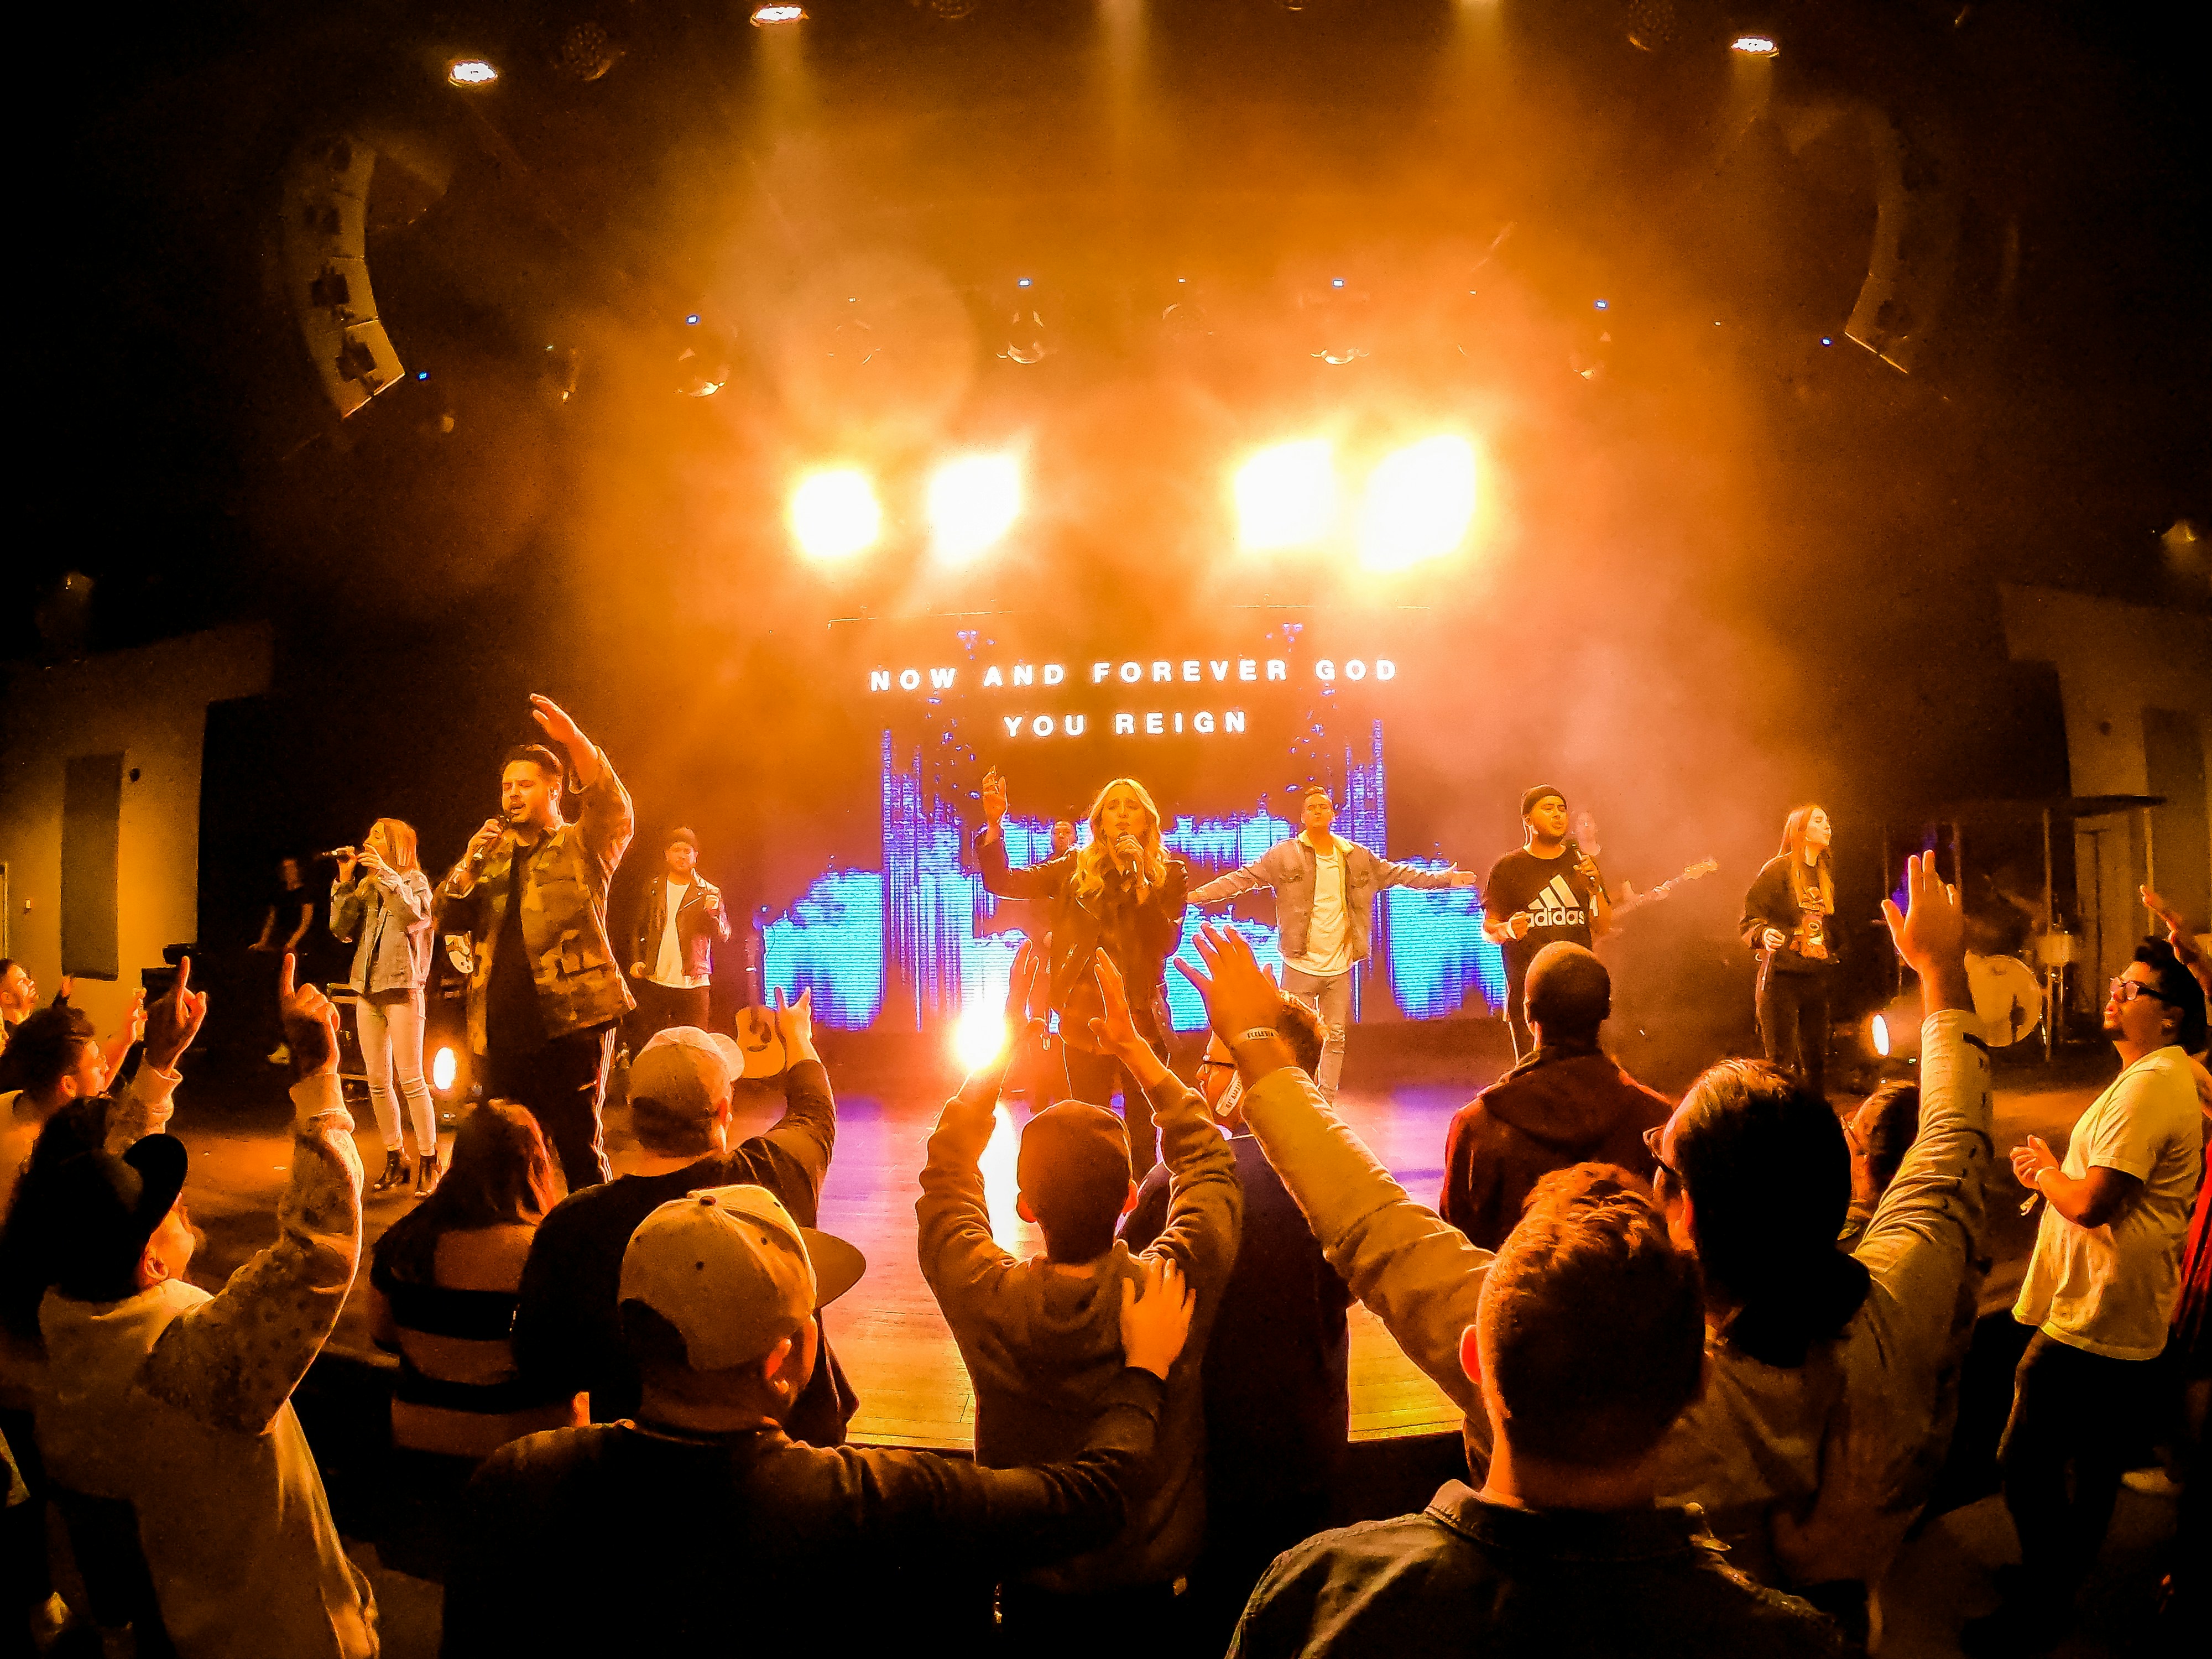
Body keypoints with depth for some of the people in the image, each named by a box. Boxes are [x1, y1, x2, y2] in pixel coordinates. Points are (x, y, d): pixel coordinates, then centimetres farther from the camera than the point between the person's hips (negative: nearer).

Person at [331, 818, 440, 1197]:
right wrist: (345, 880, 3)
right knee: (378, 1081, 6)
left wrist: (385, 873, -19)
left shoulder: (414, 880, 1)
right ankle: (395, 1160, 14)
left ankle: (428, 1163, -4)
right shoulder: (366, 888, 17)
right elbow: (342, 930, 7)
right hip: (368, 990, 6)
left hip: (402, 987, -6)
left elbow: (414, 916, -19)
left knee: (410, 1080, -9)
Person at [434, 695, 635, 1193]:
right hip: (504, 1028, 5)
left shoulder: (583, 847, 4)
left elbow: (616, 813, -17)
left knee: (580, 1151, -4)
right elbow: (445, 919, 13)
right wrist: (470, 865, -5)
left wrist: (575, 741, -31)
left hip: (571, 1024, -5)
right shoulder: (492, 852, 20)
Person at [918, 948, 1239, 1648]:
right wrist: (1134, 1046, -4)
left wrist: (1002, 1044, -7)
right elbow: (1205, 1159, -7)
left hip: (1032, 1602, 0)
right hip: (1153, 1599, 0)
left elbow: (947, 1173, -7)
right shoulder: (1178, 1285, -26)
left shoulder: (987, 1300, -26)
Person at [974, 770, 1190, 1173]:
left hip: (1142, 1017, -1)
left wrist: (1140, 875, -16)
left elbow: (1168, 942, -12)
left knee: (1143, 1138, 6)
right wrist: (993, 823, -14)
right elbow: (1001, 882, -1)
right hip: (1086, 1016, 1)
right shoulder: (1077, 868, 4)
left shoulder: (1169, 873, 2)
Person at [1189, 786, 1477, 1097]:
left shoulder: (1357, 857, 6)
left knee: (1335, 1038, 9)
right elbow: (1243, 878, -6)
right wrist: (1196, 895, -15)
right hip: (1300, 964, -3)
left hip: (1340, 965, 3)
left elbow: (1398, 873, 15)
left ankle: (1326, 1104, 19)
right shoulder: (1285, 855, -3)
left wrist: (1446, 878, 15)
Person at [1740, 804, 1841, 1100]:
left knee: (1816, 1060, 8)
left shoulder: (1827, 873, 13)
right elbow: (1748, 920, -7)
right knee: (1782, 1064, -5)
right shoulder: (1777, 870, -5)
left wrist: (1837, 952, 12)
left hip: (1817, 977, 6)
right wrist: (1763, 934, -26)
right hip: (1781, 978, -6)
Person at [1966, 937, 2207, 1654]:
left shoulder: (2150, 1085, -21)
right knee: (2097, 1460, 23)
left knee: (2026, 1463, -2)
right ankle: (2064, 1570, 38)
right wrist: (2055, 1172, 5)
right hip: (2129, 1318, 11)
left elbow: (2092, 1204, -26)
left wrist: (2044, 1172, -8)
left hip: (2092, 1318, -11)